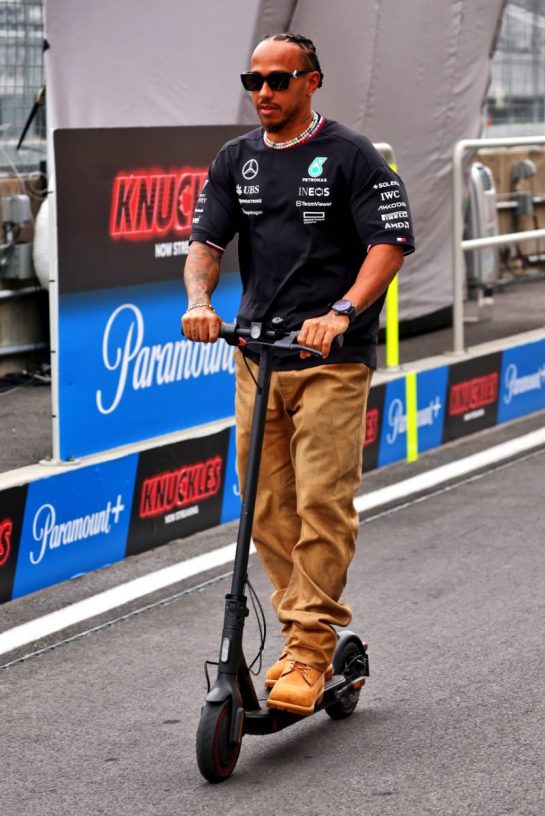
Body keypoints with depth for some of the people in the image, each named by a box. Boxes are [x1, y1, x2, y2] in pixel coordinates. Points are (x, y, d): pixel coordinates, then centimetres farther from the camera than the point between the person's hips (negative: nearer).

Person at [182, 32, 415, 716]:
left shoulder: (351, 156, -3)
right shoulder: (236, 161, 12)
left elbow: (391, 243, -9)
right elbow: (205, 241, 7)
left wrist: (341, 313, -24)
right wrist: (198, 301, -14)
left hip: (333, 359, -5)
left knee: (323, 503, -10)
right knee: (268, 507, 5)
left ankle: (311, 653, -5)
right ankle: (300, 630, 18)